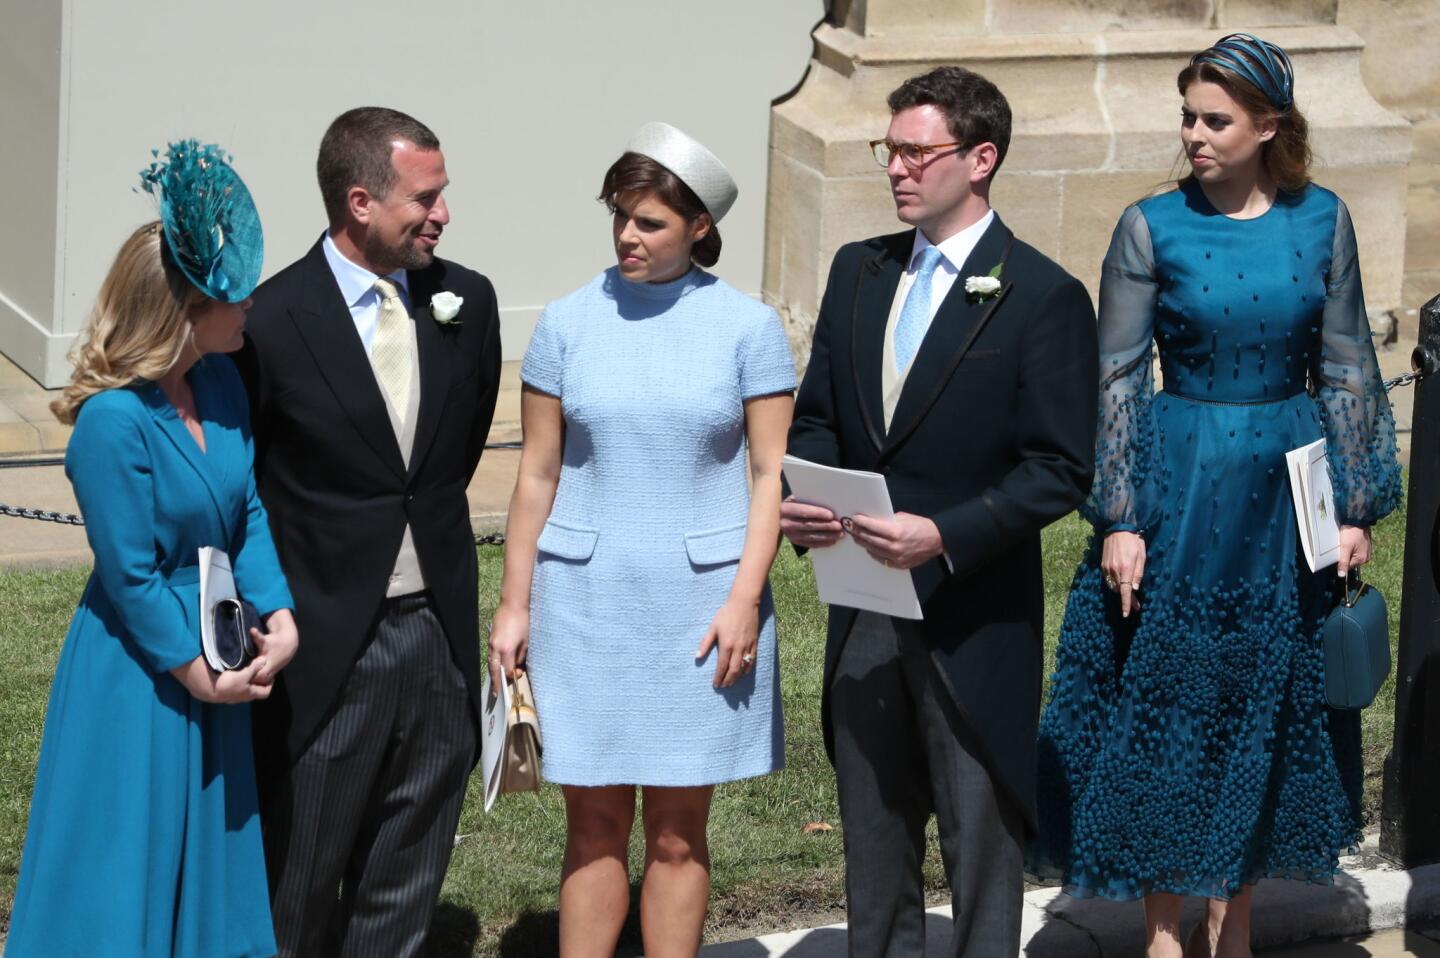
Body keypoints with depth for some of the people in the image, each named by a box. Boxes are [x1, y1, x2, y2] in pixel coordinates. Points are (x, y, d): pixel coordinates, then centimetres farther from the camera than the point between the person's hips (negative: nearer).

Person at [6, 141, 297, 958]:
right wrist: (196, 672, -12)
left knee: (210, 854, 17)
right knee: (129, 870, 4)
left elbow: (252, 509, 3)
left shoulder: (221, 380, -2)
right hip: (140, 673, -7)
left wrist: (278, 616, -11)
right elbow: (132, 579, -19)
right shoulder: (113, 421, -24)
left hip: (216, 660, 7)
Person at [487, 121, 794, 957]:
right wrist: (515, 605, 4)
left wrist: (744, 598, -10)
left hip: (700, 598, -1)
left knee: (678, 830, 4)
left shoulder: (747, 326, -1)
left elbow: (773, 474, -1)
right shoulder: (568, 322, 3)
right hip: (586, 597, 1)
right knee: (595, 826, 4)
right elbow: (538, 475, 6)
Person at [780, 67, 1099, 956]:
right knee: (873, 836, 15)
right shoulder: (859, 271, 9)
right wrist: (803, 498, -6)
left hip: (974, 617, -6)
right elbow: (817, 419, 16)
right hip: (864, 608, 6)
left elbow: (1060, 471, -12)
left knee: (981, 841, 5)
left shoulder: (1044, 296, -10)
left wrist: (944, 537, -23)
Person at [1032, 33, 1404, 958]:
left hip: (1286, 492, 2)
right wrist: (1118, 520, -10)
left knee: (1270, 707, 9)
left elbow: (1346, 369, 4)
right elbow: (1117, 379, -5)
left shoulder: (1321, 222, -1)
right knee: (1166, 706, 3)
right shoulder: (1152, 227, -7)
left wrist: (1358, 508, 1)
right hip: (1179, 489, -2)